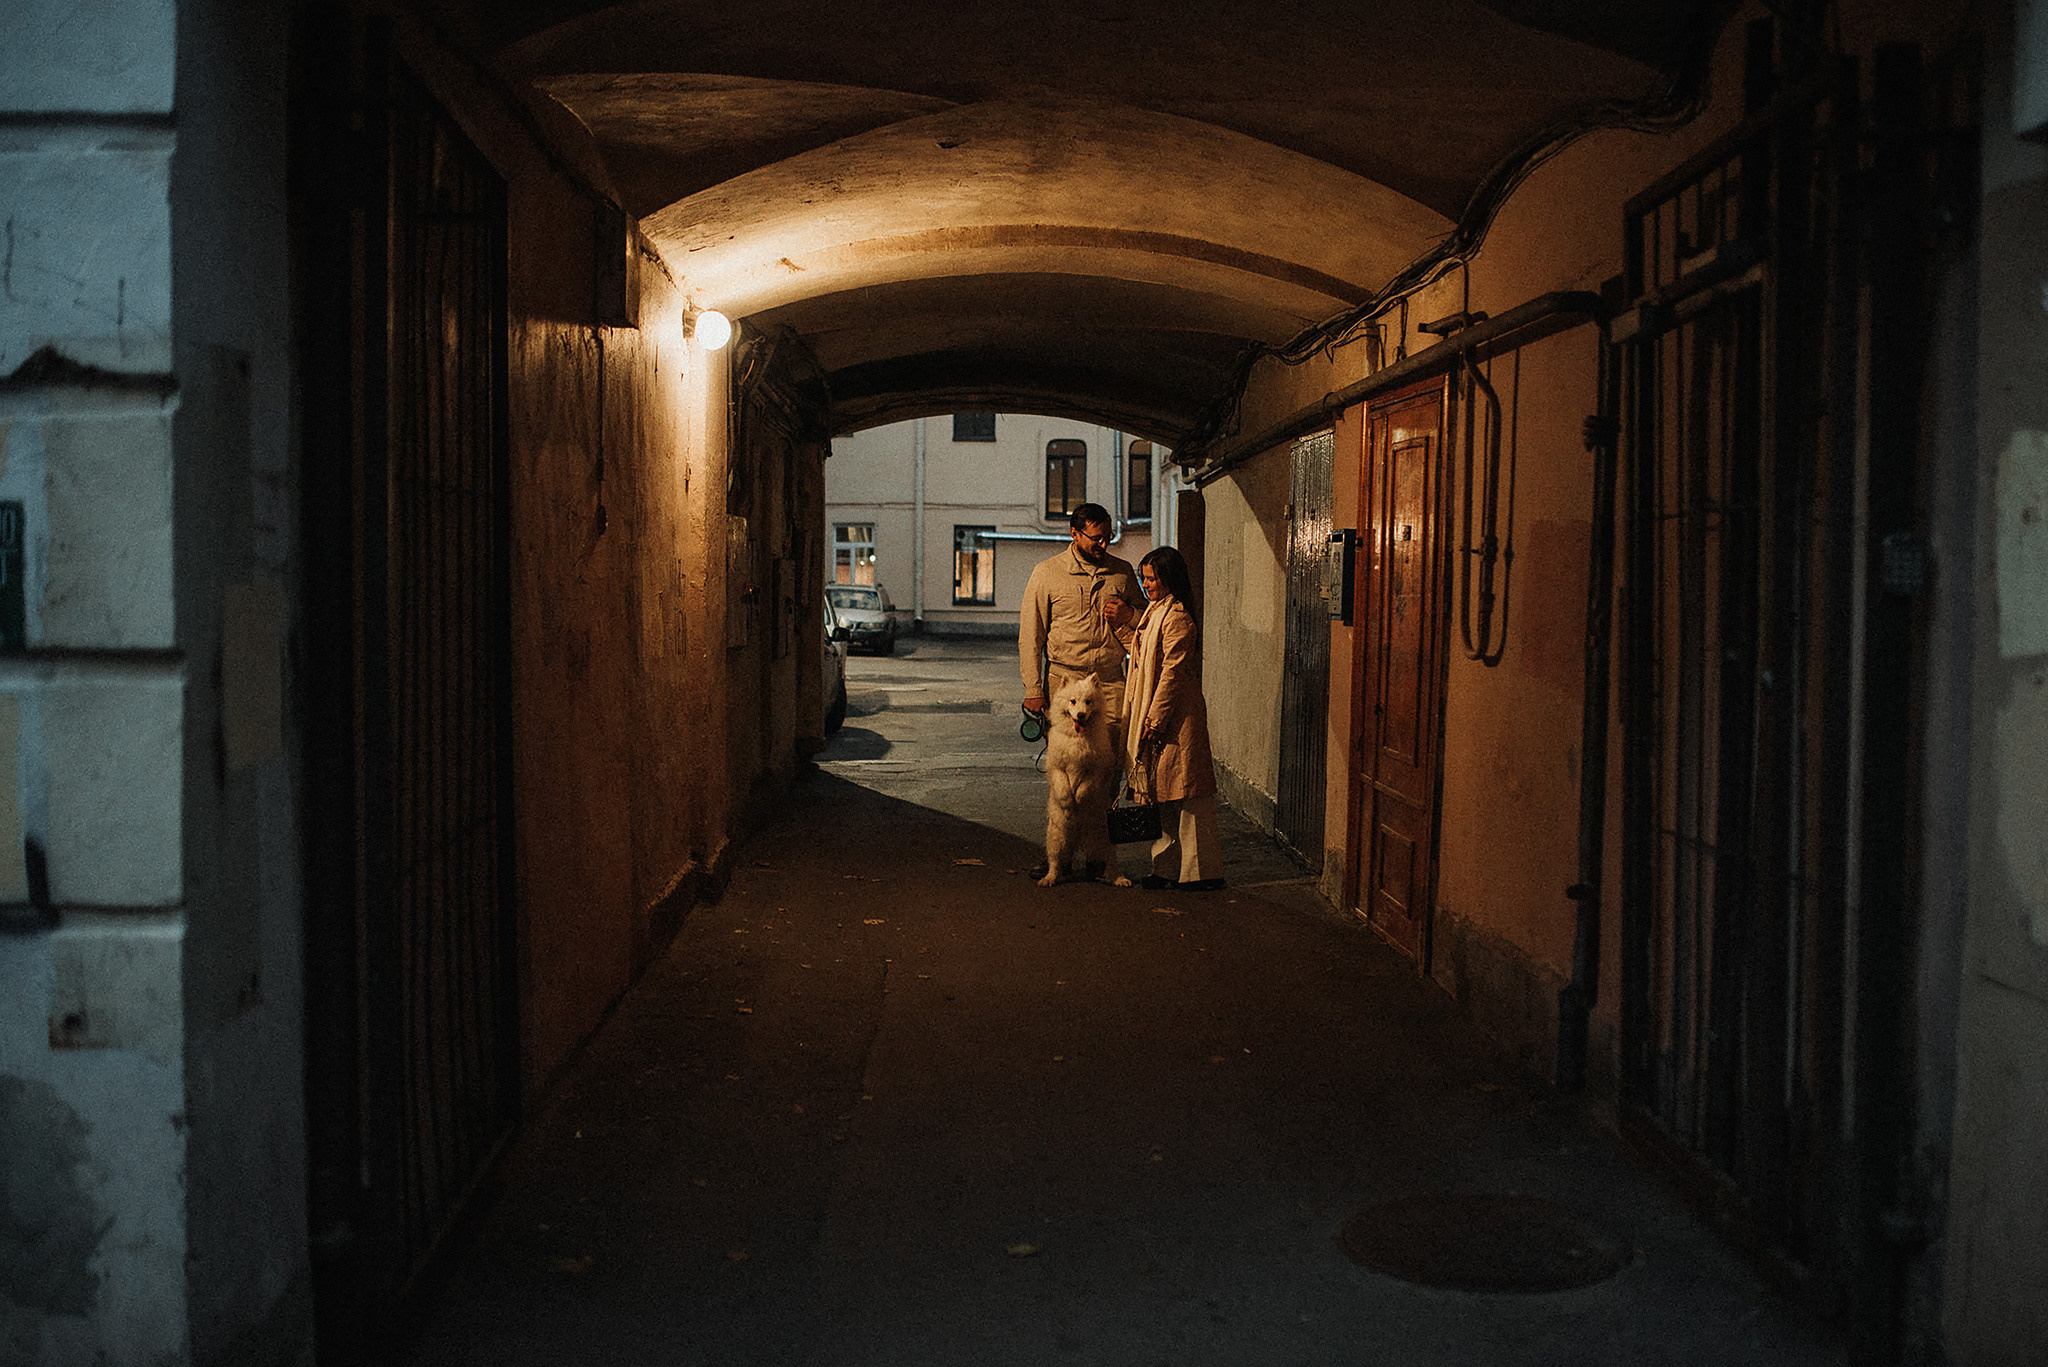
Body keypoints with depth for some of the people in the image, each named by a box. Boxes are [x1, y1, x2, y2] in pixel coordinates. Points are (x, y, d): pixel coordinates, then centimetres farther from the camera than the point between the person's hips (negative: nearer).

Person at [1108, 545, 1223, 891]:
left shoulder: (1177, 619, -16)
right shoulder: (1157, 612, 15)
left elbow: (1172, 673, -19)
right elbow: (1142, 654, 26)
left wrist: (1155, 719, -18)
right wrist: (1118, 624, 17)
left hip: (1177, 716, -10)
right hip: (1155, 713, 10)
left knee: (1186, 793, -4)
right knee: (1166, 796, 13)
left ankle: (1202, 871, 2)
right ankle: (1169, 866, 20)